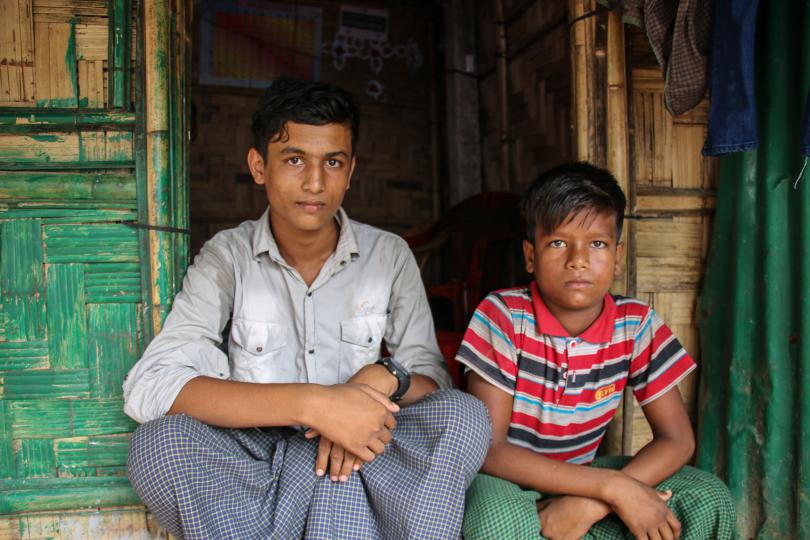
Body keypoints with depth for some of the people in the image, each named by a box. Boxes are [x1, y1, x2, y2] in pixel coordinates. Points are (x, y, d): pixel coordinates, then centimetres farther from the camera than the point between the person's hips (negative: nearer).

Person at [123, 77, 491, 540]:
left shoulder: (389, 255, 3)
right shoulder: (227, 257, -3)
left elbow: (431, 378, 2)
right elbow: (147, 388, -17)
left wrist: (382, 378, -25)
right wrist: (311, 403, -29)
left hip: (358, 463, 1)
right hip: (253, 462, -1)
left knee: (465, 414, -26)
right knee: (161, 439, -31)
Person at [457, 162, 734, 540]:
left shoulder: (636, 324, -10)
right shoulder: (503, 316, -20)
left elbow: (677, 440, -9)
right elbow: (488, 449, -23)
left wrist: (591, 504, -26)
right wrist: (612, 487, -29)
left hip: (581, 476, 4)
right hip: (506, 482, -4)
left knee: (709, 501, -16)